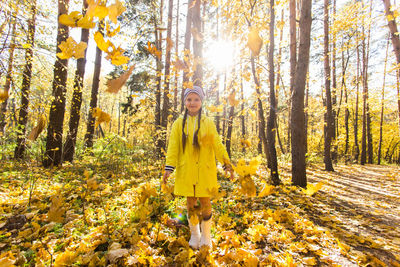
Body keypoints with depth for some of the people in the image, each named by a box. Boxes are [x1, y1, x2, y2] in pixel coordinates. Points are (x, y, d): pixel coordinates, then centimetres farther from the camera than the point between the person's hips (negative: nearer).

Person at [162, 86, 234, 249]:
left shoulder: (208, 123, 5)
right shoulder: (178, 123, 5)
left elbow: (217, 144, 1)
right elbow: (173, 147, 0)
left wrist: (226, 164, -8)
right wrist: (168, 167, -9)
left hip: (204, 170, -1)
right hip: (186, 170, 1)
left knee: (205, 202, 4)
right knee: (191, 203, 10)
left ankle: (206, 236, 28)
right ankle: (194, 234, 33)